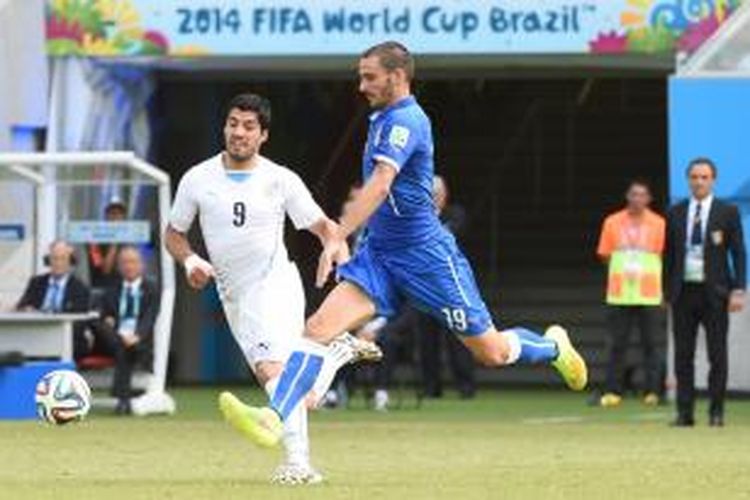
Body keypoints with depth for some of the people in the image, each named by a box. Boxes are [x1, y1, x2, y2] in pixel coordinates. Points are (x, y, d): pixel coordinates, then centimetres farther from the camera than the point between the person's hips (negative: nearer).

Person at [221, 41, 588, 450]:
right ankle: (273, 418, -26)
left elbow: (379, 185, -31)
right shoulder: (383, 120, 12)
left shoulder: (405, 121, -17)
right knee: (319, 328, -14)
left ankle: (554, 347, 35)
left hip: (425, 255, -8)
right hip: (379, 254, 8)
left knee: (492, 353, 4)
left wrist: (337, 238, -41)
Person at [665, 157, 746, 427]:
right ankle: (684, 412, 5)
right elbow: (669, 254, 13)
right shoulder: (675, 213, 10)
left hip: (714, 292, -2)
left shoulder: (727, 212, 2)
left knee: (717, 354, -1)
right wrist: (668, 290, 8)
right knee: (683, 354, 2)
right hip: (683, 291, 2)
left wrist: (738, 290, -8)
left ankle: (716, 412, 5)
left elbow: (738, 253, 0)